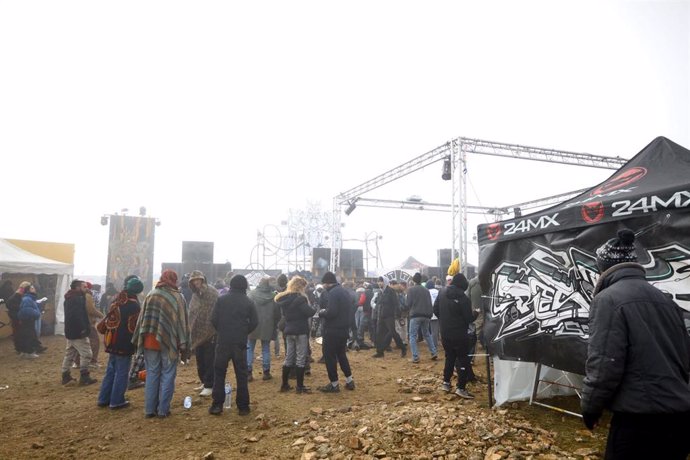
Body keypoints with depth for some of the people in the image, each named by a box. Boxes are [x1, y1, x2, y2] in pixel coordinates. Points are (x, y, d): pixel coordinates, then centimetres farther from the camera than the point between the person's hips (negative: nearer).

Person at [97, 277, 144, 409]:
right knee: (121, 372, 1)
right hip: (125, 343, -7)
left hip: (112, 340, 8)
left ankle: (103, 399, 21)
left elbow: (109, 320, 15)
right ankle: (116, 401, 5)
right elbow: (134, 327, -13)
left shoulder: (117, 300, 7)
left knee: (111, 370, 17)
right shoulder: (134, 305, -15)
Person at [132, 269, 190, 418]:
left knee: (152, 374, 12)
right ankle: (163, 410, 11)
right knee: (167, 375, 7)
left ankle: (149, 409, 17)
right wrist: (184, 347, -3)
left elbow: (142, 319, 6)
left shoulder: (150, 295, 3)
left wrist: (140, 340, 13)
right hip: (169, 343, -3)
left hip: (150, 342, 3)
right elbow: (182, 323, -7)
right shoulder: (177, 297, -7)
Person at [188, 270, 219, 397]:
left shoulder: (212, 292, -13)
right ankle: (204, 381, 29)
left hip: (210, 333, -7)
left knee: (209, 360, -1)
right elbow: (192, 313, 18)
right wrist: (191, 329, 11)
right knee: (200, 360, 15)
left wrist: (214, 330, -22)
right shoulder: (195, 294, 11)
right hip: (198, 333, 8)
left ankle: (209, 385, 7)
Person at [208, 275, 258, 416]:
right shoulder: (249, 302, -2)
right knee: (241, 375, 7)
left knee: (219, 373, 10)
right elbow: (254, 322, -3)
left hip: (223, 341, 0)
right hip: (240, 342, 0)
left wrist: (221, 331, 12)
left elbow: (213, 319, -5)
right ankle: (243, 406, 10)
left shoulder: (221, 299, -3)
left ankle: (217, 405, 9)